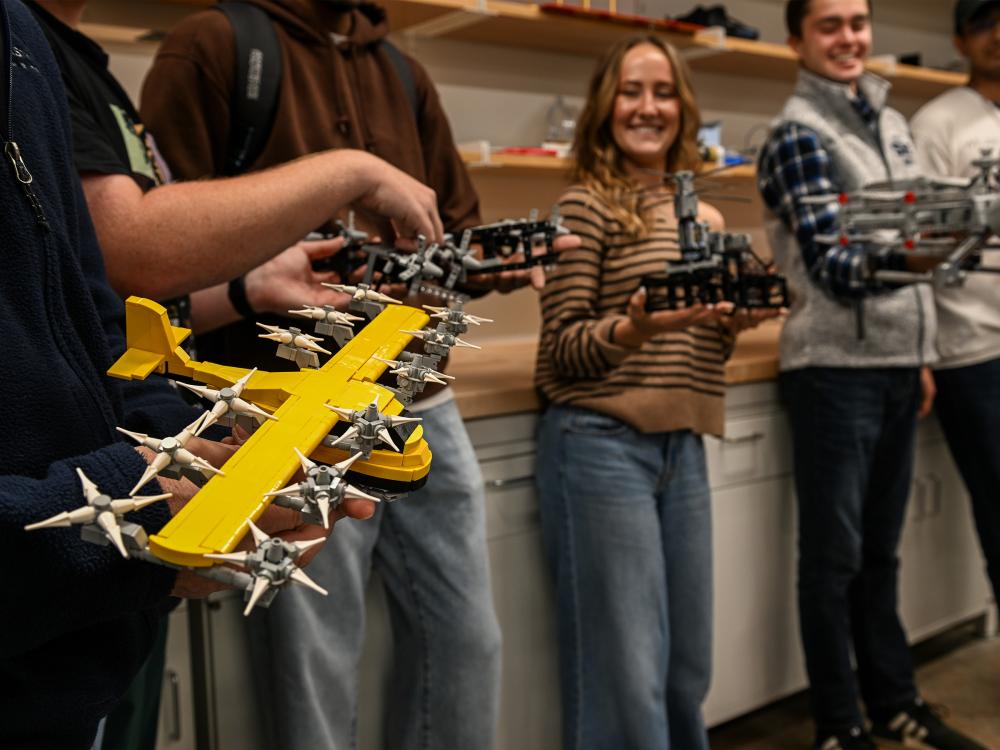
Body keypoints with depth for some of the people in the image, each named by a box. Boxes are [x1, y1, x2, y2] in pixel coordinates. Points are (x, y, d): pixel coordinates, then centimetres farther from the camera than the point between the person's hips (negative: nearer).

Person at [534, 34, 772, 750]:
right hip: (601, 446, -6)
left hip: (684, 448, 7)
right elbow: (561, 348, -9)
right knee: (625, 671, -2)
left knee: (689, 662, 14)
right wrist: (634, 329, -27)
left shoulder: (706, 218, 14)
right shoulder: (585, 206, -6)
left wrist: (733, 321, -2)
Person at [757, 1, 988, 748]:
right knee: (835, 554, 2)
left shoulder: (892, 124, 15)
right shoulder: (798, 135, -8)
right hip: (836, 368, -7)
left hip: (897, 364, 7)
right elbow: (830, 265, -17)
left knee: (881, 548, 16)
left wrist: (923, 355, 16)